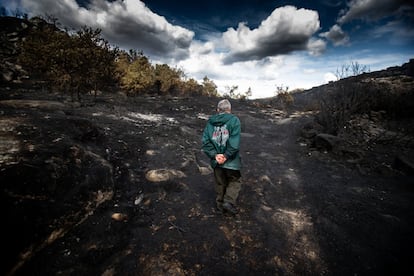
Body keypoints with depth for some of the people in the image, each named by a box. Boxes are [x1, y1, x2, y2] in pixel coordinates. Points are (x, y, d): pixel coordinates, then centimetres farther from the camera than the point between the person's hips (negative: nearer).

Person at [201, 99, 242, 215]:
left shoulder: (210, 122, 4)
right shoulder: (234, 120, -7)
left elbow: (205, 141, -4)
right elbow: (235, 142, -20)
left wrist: (214, 155, -8)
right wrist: (227, 155, -15)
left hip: (216, 161, 4)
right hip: (231, 161, -4)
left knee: (220, 183, 21)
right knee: (235, 181, 18)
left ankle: (220, 204, 34)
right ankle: (229, 201, 7)